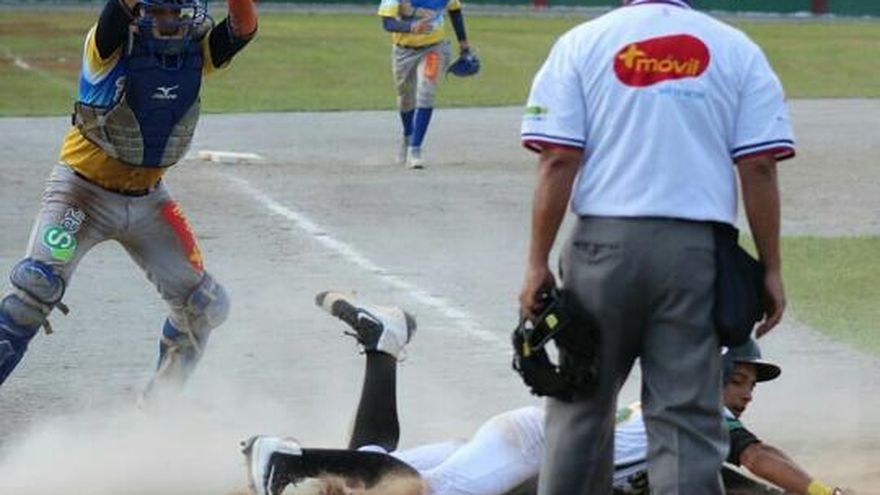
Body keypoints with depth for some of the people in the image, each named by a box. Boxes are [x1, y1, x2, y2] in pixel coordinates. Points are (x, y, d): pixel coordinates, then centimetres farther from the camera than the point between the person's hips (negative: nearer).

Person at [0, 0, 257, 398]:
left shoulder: (198, 53, -6)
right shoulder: (110, 46, -17)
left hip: (148, 199, 5)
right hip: (83, 191, -4)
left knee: (204, 305, 4)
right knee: (37, 284, -23)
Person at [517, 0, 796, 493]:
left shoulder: (581, 43, 3)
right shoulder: (737, 49, 5)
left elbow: (558, 161, -5)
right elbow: (758, 166, -1)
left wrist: (538, 263, -2)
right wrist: (770, 269, 3)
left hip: (604, 244, 0)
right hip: (698, 249, 0)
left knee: (582, 402, 14)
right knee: (687, 415, 0)